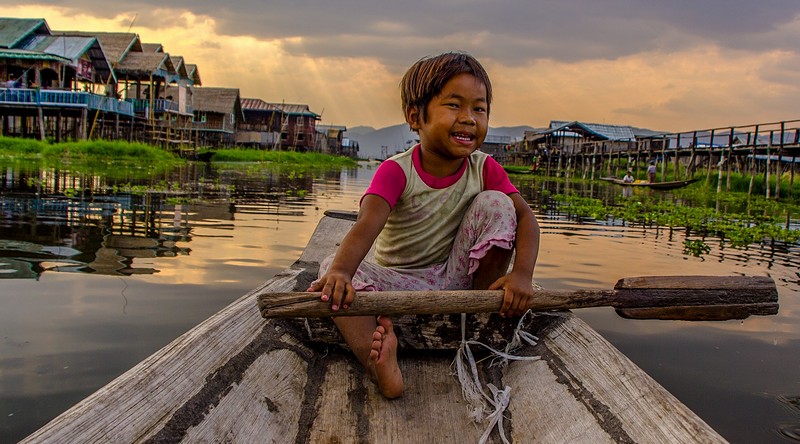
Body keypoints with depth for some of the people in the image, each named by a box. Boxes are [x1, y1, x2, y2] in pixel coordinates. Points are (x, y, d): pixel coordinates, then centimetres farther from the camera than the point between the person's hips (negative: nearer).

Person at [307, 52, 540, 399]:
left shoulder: (485, 170, -4)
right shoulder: (396, 171, -15)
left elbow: (525, 217, -11)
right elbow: (368, 223, -32)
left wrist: (522, 274, -31)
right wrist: (341, 272, -52)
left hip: (457, 281, 2)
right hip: (401, 283, -1)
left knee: (495, 203, -16)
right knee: (333, 268, -27)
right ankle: (378, 361, -48)